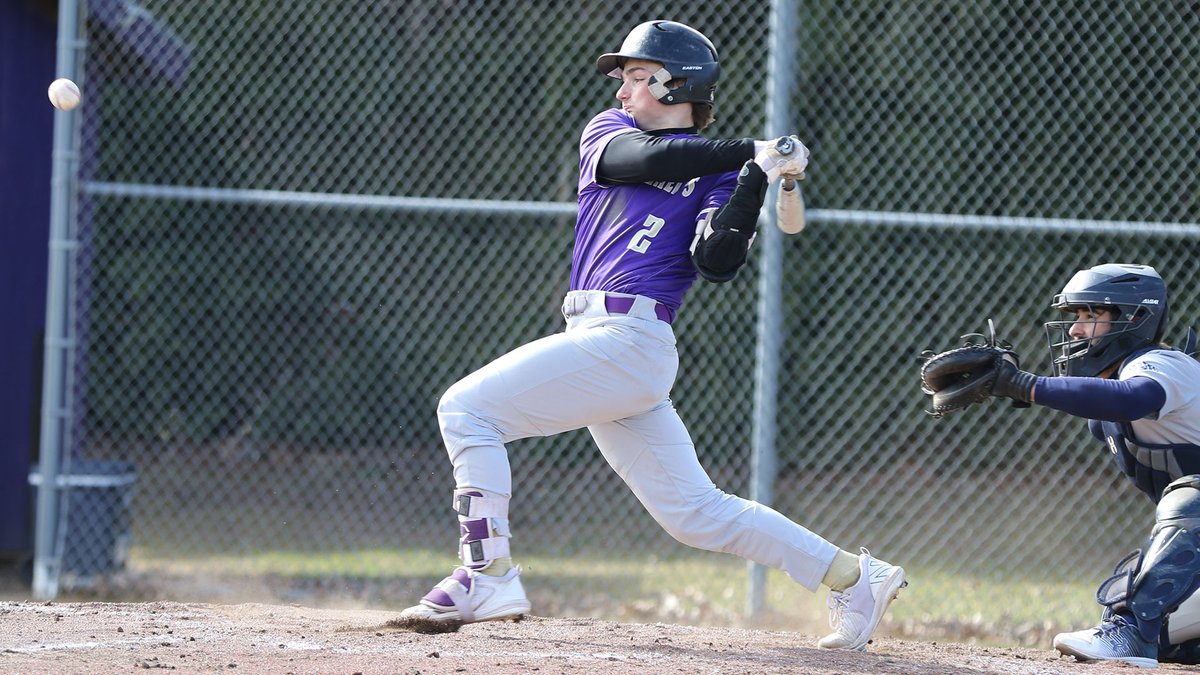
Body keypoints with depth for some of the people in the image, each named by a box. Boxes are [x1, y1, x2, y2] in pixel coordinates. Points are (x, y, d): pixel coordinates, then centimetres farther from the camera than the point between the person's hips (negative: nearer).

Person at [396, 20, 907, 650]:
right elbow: (643, 158, -2)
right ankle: (851, 576, 11)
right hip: (604, 343, 7)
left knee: (465, 409, -13)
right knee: (695, 512, 6)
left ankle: (487, 575, -14)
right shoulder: (607, 131, 21)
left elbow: (717, 262, -13)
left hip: (628, 337, -7)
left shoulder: (720, 172, 3)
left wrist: (757, 175, -20)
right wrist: (753, 149, -5)